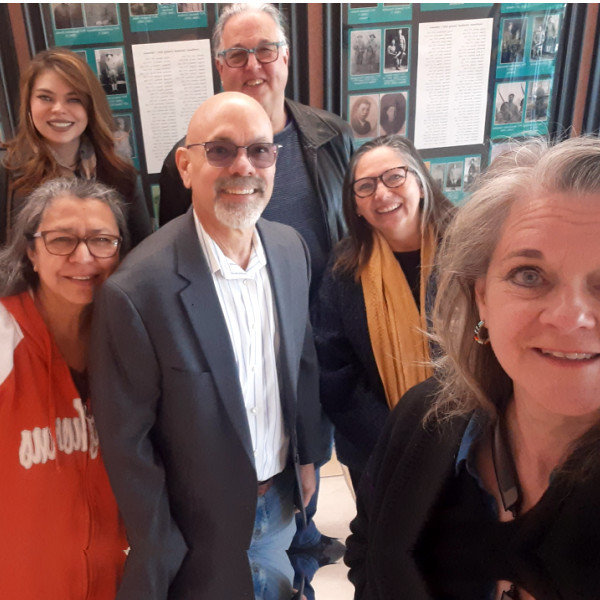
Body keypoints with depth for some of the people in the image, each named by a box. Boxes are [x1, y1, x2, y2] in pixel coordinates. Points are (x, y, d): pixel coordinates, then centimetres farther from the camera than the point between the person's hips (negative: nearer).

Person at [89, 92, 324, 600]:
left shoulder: (292, 247, -8)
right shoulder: (137, 290, -27)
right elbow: (127, 442, -18)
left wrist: (308, 454, 12)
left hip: (282, 500, 5)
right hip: (205, 527, -5)